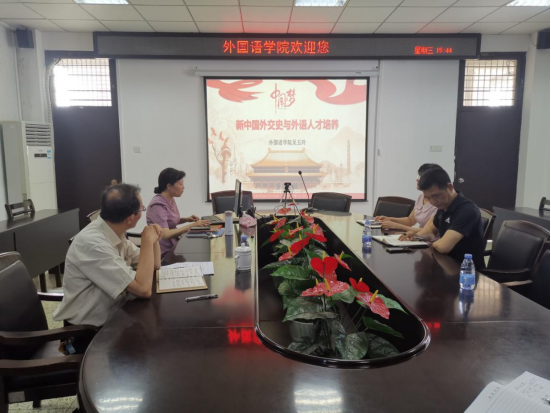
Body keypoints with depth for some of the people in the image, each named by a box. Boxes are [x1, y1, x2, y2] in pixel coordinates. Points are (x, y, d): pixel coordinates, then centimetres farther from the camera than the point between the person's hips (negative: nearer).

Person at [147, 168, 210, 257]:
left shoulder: (171, 200, 6)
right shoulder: (158, 205, -20)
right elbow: (166, 234, -27)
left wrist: (186, 219, 5)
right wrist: (192, 225, -25)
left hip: (174, 244, 8)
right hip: (165, 252, -8)